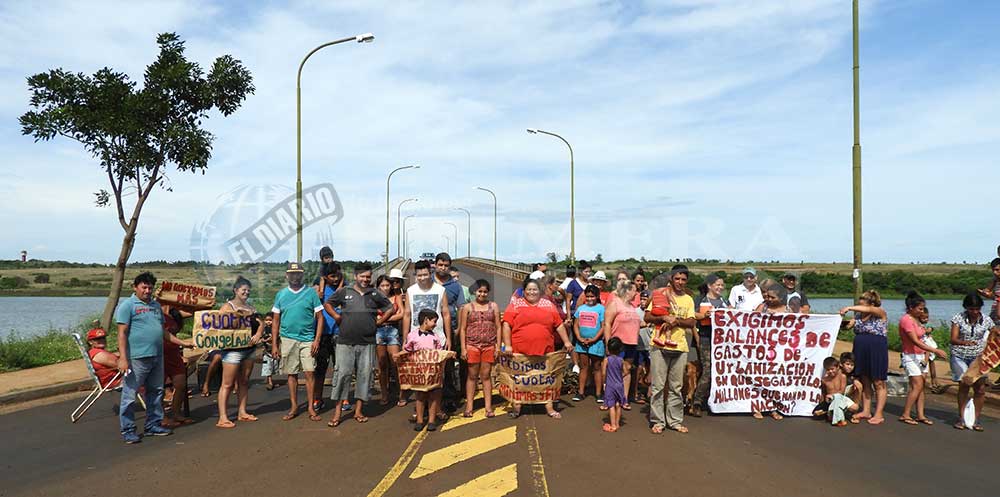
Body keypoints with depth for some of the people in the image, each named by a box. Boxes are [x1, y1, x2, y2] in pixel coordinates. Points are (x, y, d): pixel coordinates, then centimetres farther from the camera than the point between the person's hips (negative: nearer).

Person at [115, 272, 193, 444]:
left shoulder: (156, 305, 18)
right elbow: (122, 333, -10)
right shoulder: (127, 305, -4)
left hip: (157, 357, 7)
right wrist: (123, 358, -17)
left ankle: (153, 425, 24)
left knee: (156, 392, 13)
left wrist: (182, 342, 20)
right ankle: (127, 430, 8)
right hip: (137, 358, -7)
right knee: (129, 395, -1)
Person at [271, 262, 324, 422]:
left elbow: (320, 318, 1)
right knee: (291, 374, 8)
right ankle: (294, 407, 18)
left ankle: (311, 408, 2)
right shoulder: (281, 294, 8)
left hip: (307, 339, -2)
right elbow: (276, 321, 10)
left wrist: (317, 340, -8)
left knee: (309, 373, -6)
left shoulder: (311, 293, 1)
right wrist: (274, 344, 4)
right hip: (288, 339, 2)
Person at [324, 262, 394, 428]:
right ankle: (337, 413, 2)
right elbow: (327, 304, 16)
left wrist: (379, 322, 7)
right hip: (345, 342, -2)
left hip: (367, 343, 2)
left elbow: (391, 309, 16)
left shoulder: (375, 294, 8)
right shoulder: (344, 292, 5)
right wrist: (337, 317, 4)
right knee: (342, 374, -4)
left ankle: (358, 411, 14)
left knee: (364, 375, 4)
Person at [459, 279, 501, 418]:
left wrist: (498, 346, 0)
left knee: (486, 375, 6)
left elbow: (498, 327, 7)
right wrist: (463, 348, -5)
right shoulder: (467, 307, 4)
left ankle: (488, 407, 11)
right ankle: (469, 407, 9)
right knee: (472, 376, 4)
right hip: (472, 345, -1)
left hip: (489, 346, 1)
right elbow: (462, 329, 2)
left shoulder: (493, 306, 8)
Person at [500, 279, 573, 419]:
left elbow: (559, 325, 11)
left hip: (544, 350, 2)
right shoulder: (516, 305, 1)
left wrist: (566, 341, 5)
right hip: (520, 351, -2)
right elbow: (506, 325, -4)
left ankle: (549, 408, 18)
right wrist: (507, 345, -11)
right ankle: (517, 407, 20)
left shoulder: (548, 305, 9)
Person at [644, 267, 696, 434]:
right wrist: (663, 318, -16)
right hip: (660, 345, -3)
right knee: (658, 386, -2)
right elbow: (647, 317, -1)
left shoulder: (688, 300, 14)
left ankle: (675, 420, 16)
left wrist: (677, 320, -11)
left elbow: (691, 323, 5)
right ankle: (657, 421, 6)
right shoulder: (660, 294, 3)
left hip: (680, 347, 3)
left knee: (676, 387, 9)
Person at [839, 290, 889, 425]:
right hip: (861, 352, 6)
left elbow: (869, 310, -28)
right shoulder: (859, 315, 9)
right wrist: (849, 324, -5)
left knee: (878, 384, 2)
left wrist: (849, 308, -32)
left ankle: (878, 414, 7)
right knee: (865, 383, 11)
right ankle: (866, 411, 19)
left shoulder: (880, 313, -8)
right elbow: (849, 326, 17)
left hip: (877, 353, -6)